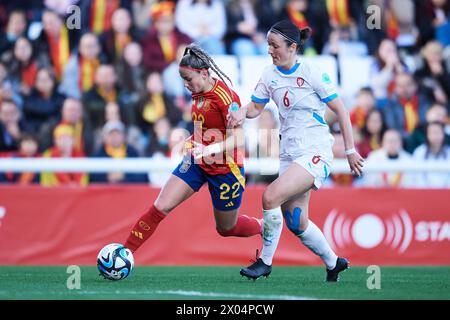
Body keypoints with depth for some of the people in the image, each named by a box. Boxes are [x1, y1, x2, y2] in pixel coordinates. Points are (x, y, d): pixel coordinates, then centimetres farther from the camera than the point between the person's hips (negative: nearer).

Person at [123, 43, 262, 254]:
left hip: (225, 169, -6)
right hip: (197, 162, 6)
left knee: (226, 228, 13)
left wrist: (209, 150, -39)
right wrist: (191, 142, 9)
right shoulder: (198, 94, 2)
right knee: (160, 207, -9)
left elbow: (236, 138, -26)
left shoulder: (225, 97, -22)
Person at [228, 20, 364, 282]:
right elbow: (256, 107, 13)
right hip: (289, 153, 7)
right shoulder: (270, 74, 5)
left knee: (270, 196, -23)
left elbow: (340, 110, -6)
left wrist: (350, 150, -6)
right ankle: (334, 263, 29)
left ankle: (265, 261, -9)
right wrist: (242, 112, -11)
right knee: (296, 223, 7)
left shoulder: (311, 72, -11)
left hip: (315, 152, -7)